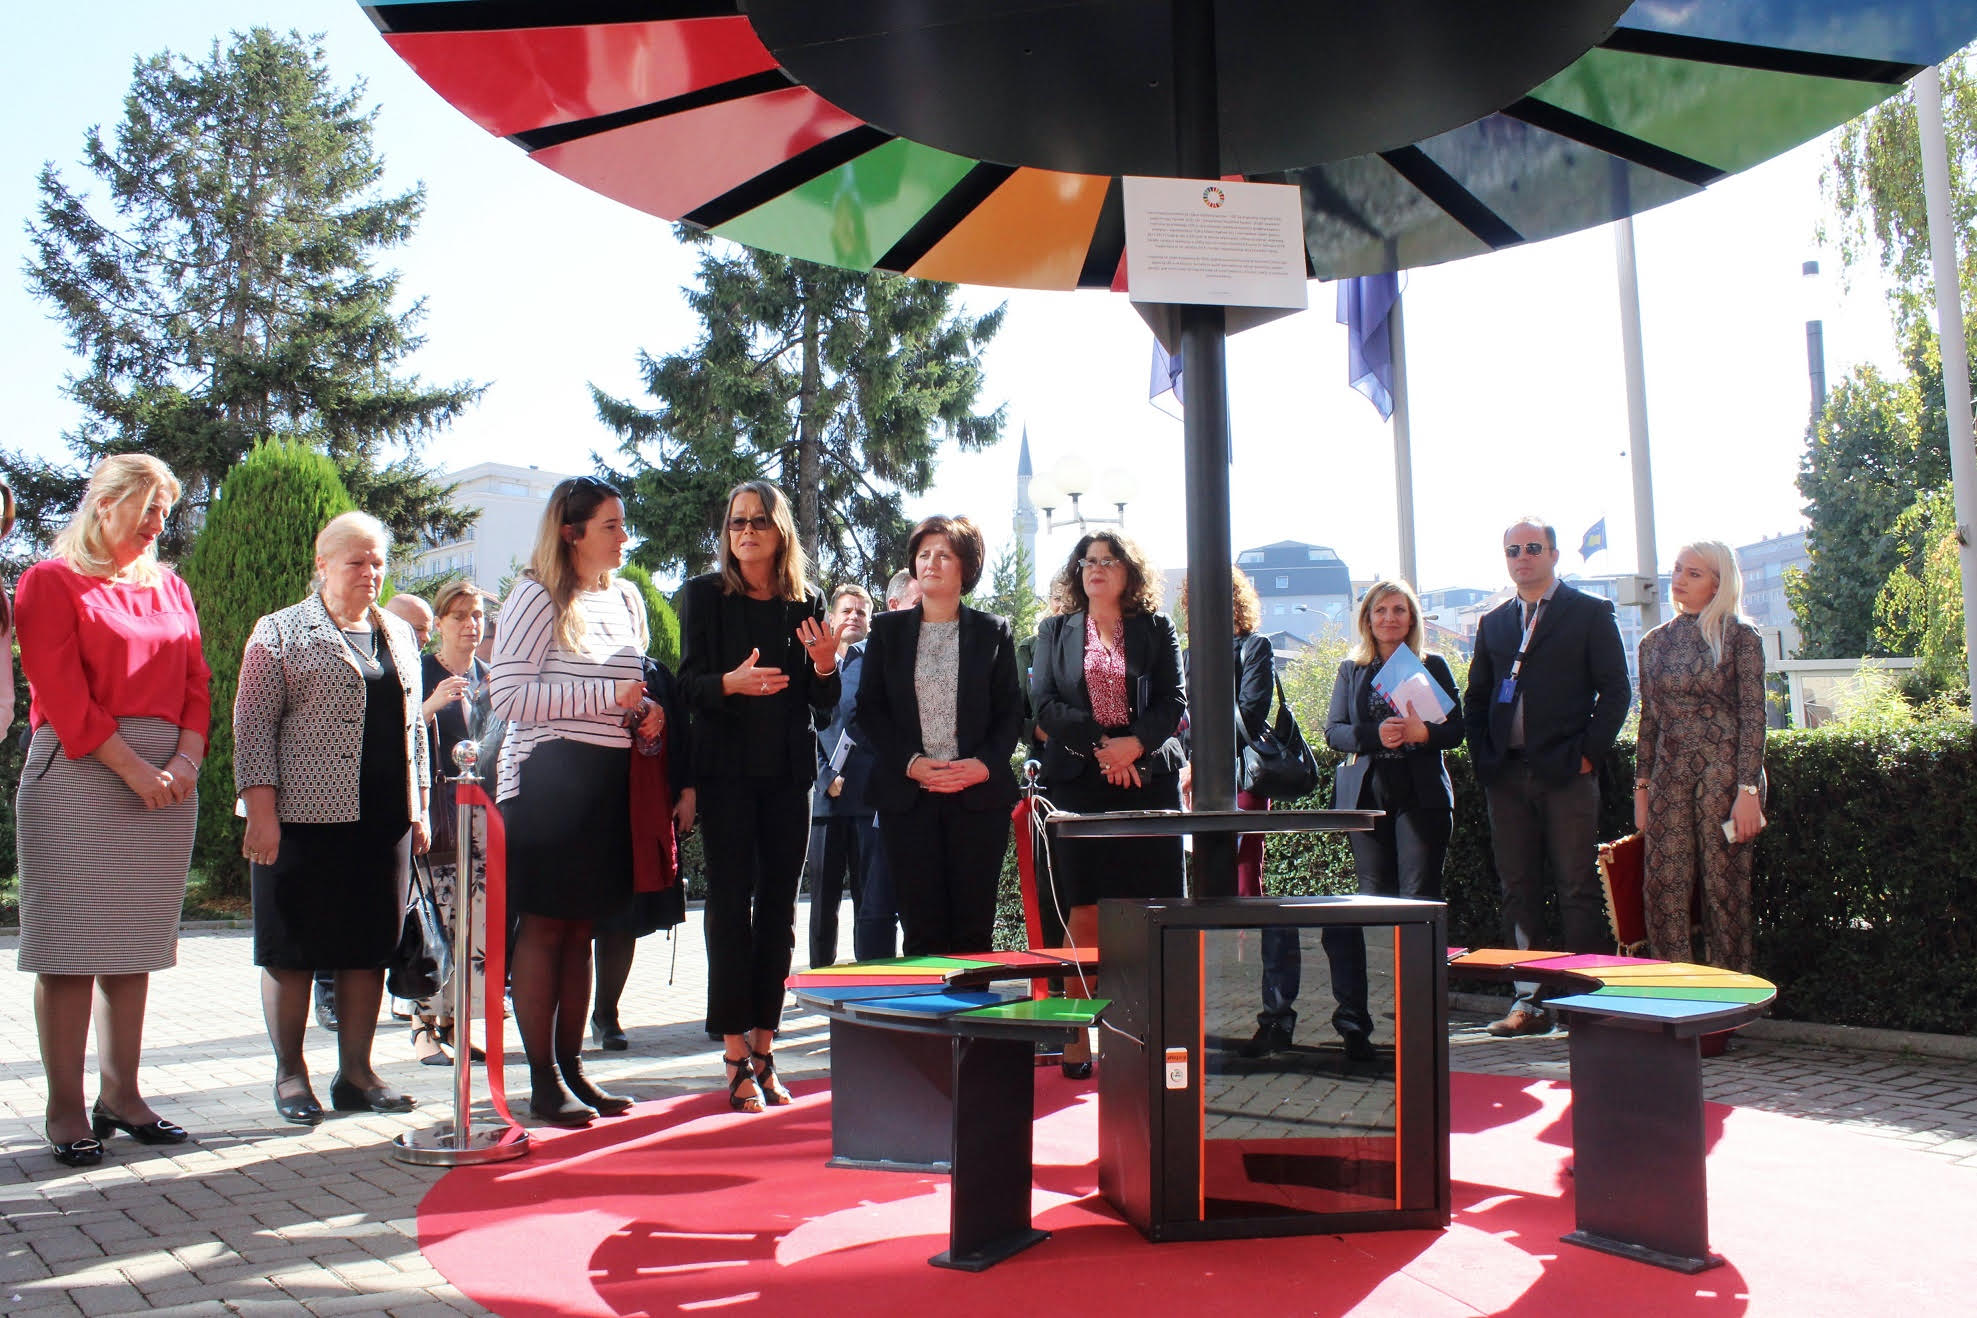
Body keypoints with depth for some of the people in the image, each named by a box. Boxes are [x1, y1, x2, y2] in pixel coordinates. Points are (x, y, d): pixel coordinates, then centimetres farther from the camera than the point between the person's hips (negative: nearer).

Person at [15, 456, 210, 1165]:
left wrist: (186, 761, -5)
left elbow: (196, 684, 11)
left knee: (135, 945, 8)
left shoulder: (170, 589, 17)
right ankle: (65, 1109, 3)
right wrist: (133, 769, -15)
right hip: (78, 771, -5)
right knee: (72, 946, -3)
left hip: (165, 779, 5)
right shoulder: (51, 580, 0)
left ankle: (121, 1094, 15)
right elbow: (63, 694, -9)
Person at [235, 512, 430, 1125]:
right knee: (294, 948, 3)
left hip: (384, 820, 5)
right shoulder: (281, 632, 0)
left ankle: (355, 1072, 17)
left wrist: (418, 807, 14)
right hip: (305, 816, -5)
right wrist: (261, 812, -13)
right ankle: (290, 1075, 15)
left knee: (369, 947, 7)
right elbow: (253, 725, -5)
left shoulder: (398, 634, 16)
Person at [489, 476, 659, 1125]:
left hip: (608, 779, 7)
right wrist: (606, 697, -18)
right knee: (544, 926, -2)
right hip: (548, 775, -7)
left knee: (582, 927, 11)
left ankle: (571, 1065, 19)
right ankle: (542, 1079, 5)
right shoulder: (537, 596, -7)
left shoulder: (626, 598, 15)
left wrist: (646, 713, 5)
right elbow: (507, 693, -16)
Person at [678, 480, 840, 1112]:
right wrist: (731, 682, -23)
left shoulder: (807, 603, 9)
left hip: (789, 773, 3)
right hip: (727, 770, -3)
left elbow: (825, 704, 9)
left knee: (778, 907, 6)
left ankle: (763, 1049, 15)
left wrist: (823, 664, -12)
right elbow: (689, 683, -3)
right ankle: (737, 1059, 2)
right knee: (731, 902, -4)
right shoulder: (705, 594, 3)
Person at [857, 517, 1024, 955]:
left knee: (974, 928, 0)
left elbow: (1012, 710, 7)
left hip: (980, 795, 0)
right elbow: (869, 709, 6)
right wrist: (910, 763, -9)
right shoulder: (888, 629, 11)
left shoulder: (993, 631, 9)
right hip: (907, 795, 1)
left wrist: (986, 764, -11)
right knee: (922, 930, -1)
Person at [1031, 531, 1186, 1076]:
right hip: (1078, 781, 0)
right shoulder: (1055, 630, 14)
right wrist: (1100, 744, -9)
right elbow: (1044, 704, 4)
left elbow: (1176, 700, 4)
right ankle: (1077, 1037, 1)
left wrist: (1134, 744, -13)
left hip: (1148, 778, 0)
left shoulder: (1156, 628, 12)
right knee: (1084, 913, -3)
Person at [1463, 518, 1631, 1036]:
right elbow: (1475, 698, 18)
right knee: (1518, 891, 6)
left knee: (1578, 891, -2)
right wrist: (1483, 759, 4)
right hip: (1507, 775, 4)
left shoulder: (1590, 613, 4)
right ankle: (1528, 1002, 11)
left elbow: (1615, 689, 0)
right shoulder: (1493, 623, 17)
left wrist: (1589, 754, -8)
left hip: (1566, 774, -4)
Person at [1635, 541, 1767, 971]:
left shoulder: (1739, 636, -2)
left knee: (1724, 888, 0)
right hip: (1670, 776, 4)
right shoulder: (1655, 642, 12)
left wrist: (1748, 790, -13)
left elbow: (1753, 715, -6)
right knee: (1663, 888, -1)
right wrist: (1642, 786, 10)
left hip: (1723, 773, -4)